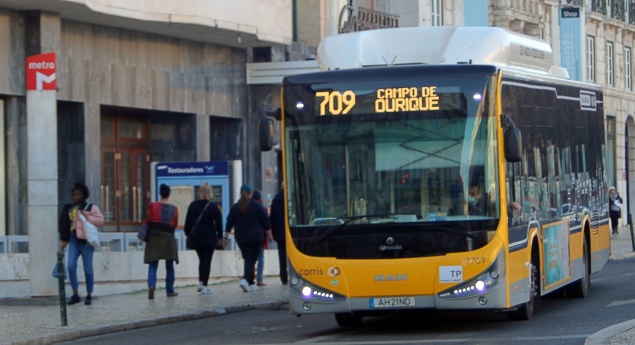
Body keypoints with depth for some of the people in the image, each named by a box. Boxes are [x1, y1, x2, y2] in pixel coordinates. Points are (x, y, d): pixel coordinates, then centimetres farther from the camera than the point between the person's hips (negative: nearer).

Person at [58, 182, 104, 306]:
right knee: (71, 266, -12)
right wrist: (63, 241, 15)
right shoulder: (69, 209, 14)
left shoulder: (90, 208, 1)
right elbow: (64, 225, 18)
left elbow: (100, 220, -8)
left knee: (88, 269, 2)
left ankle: (89, 295, 11)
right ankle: (75, 294, -5)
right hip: (74, 240, 4)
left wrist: (87, 217, -16)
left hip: (86, 240, -4)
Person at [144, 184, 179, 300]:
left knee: (153, 264, 0)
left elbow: (148, 222, 2)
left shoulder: (152, 206, -1)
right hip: (168, 237, 0)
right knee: (169, 265, 10)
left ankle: (151, 285, -23)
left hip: (154, 236, 0)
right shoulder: (174, 209, 2)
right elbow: (175, 224, 7)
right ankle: (170, 290, 13)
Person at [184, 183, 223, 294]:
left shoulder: (192, 205, 2)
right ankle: (204, 285, -3)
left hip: (195, 237, 3)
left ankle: (200, 282, 9)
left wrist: (188, 234, 16)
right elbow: (219, 223, -2)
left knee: (202, 259, 17)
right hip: (209, 237, -3)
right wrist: (220, 237, 8)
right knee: (207, 261, 0)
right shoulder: (213, 207, -6)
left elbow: (188, 222, 6)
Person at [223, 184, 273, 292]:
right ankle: (245, 279, -28)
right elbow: (266, 222, 0)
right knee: (251, 259, -6)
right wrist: (269, 235, 10)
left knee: (248, 259, 15)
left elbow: (229, 224, 4)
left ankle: (251, 283, 16)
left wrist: (225, 237, 7)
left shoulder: (235, 207, 4)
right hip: (255, 238, -3)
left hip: (240, 238, 4)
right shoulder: (257, 206, -3)